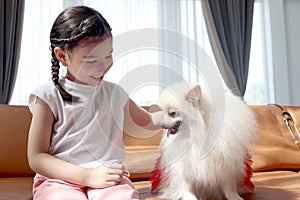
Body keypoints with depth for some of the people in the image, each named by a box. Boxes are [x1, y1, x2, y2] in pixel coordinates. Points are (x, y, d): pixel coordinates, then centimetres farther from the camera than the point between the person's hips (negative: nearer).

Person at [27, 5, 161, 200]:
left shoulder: (114, 93, 14)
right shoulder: (49, 96, 1)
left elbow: (145, 124, 30)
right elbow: (37, 158, -3)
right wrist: (87, 176, -15)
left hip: (110, 179, 3)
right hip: (60, 180, -2)